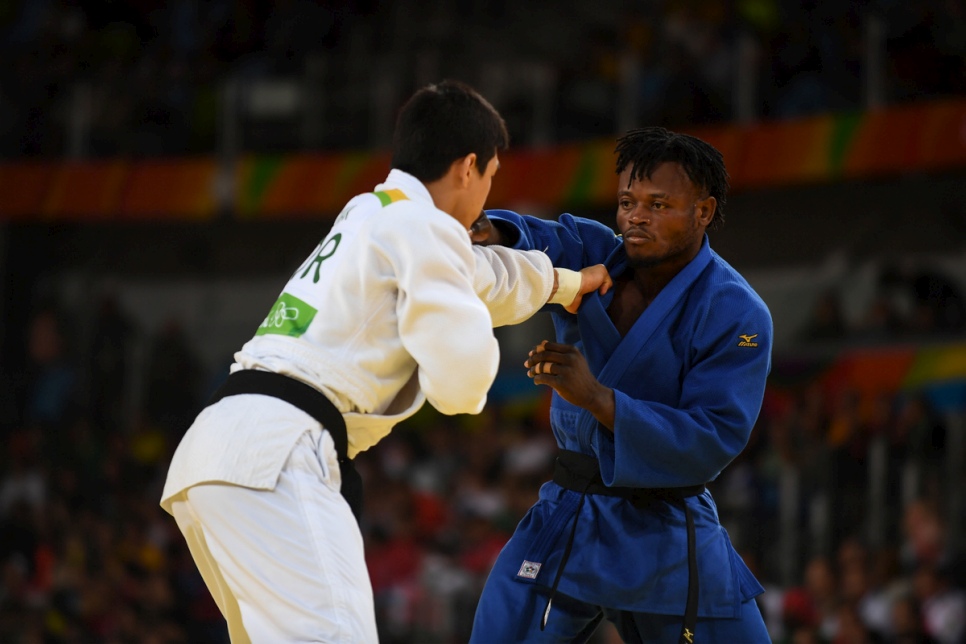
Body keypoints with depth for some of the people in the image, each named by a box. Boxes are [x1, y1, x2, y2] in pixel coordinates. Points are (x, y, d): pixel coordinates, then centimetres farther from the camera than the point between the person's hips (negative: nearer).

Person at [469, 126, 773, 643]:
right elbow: (531, 241, -18)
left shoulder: (736, 316, -12)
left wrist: (596, 397, -30)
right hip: (566, 525, 2)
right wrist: (490, 236, -44)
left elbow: (713, 443, -21)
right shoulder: (590, 253, 1)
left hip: (672, 539, -2)